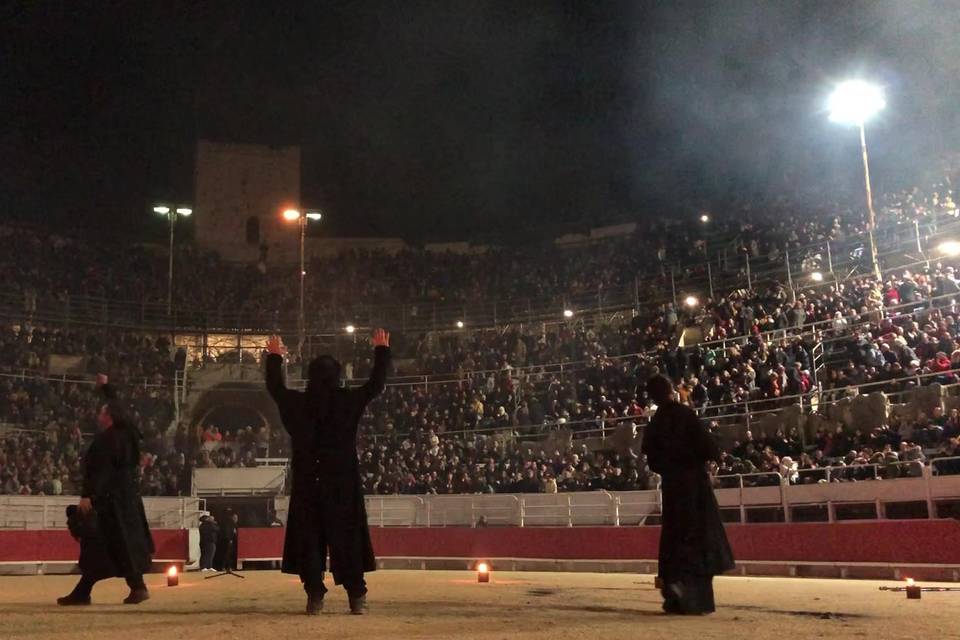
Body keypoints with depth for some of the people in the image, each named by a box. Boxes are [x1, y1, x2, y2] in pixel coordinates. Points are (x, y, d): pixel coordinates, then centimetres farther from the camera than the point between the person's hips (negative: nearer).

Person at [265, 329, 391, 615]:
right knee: (347, 538, 5)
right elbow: (376, 383, 7)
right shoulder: (349, 401, -6)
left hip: (307, 484, 1)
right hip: (343, 482, -1)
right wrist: (382, 350, 20)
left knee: (308, 538, 8)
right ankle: (357, 596, 5)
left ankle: (314, 596, 7)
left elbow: (274, 386, 17)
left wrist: (274, 357, 33)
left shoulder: (297, 403, -2)